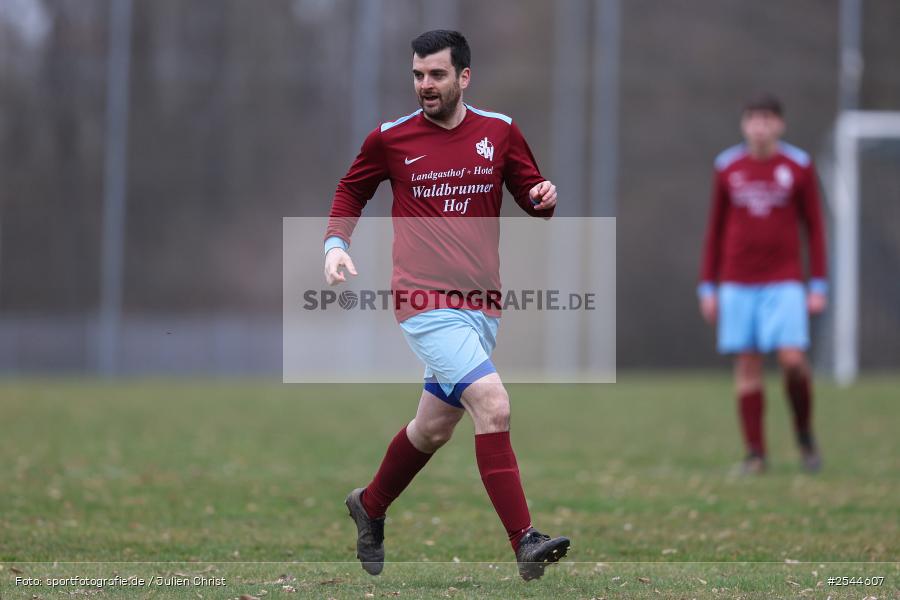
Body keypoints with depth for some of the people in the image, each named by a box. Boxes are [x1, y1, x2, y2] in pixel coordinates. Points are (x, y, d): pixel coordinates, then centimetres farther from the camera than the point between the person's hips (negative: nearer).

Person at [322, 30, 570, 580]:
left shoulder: (500, 132, 5)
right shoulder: (391, 138, 0)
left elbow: (532, 194, 14)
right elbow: (351, 190, 15)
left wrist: (545, 197, -10)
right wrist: (336, 244, 0)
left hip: (481, 303, 5)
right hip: (427, 302, -5)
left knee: (435, 428, 17)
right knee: (493, 405, -22)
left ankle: (370, 507, 43)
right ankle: (525, 542, -23)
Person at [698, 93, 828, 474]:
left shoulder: (800, 167, 1)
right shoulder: (727, 168, 5)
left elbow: (814, 228, 5)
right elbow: (715, 230, 11)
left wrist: (819, 286, -1)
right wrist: (707, 287, 8)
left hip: (784, 281, -2)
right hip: (737, 282, 2)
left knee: (792, 358, -14)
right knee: (747, 364, -1)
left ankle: (804, 432, 10)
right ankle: (755, 453, 5)